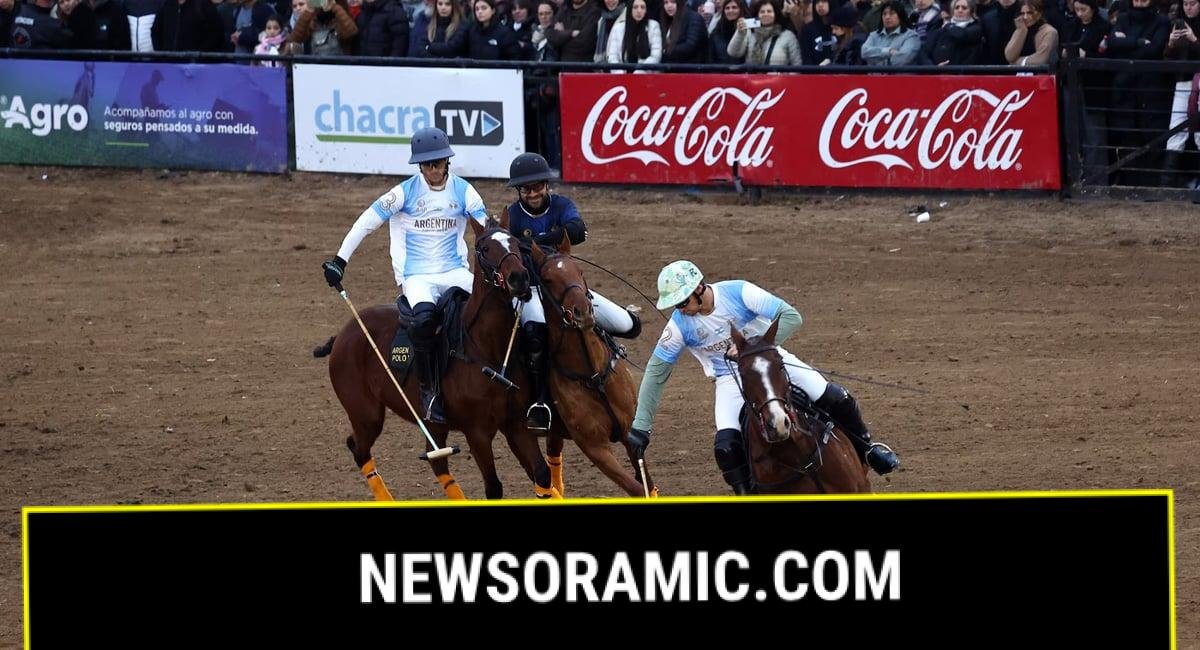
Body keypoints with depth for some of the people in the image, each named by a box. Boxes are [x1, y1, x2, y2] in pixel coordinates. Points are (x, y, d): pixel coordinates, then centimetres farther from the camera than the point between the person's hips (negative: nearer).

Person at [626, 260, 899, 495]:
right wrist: (640, 426, -16)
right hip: (731, 378, 1)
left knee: (836, 400, -9)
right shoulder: (679, 326, -19)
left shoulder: (738, 293, -26)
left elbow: (791, 317, -29)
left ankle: (866, 447, 20)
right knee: (726, 446, -22)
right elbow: (656, 372, -12)